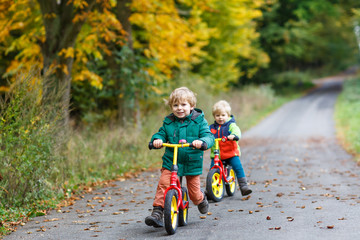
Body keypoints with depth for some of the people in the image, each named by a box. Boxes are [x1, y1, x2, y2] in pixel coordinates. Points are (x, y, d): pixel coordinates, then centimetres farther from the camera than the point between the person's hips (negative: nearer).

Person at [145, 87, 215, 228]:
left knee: (194, 193, 6)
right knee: (163, 184, -21)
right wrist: (157, 139, -19)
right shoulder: (168, 122, 5)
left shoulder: (199, 121, -3)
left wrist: (202, 142, -34)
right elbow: (161, 134, 6)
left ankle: (201, 199, 43)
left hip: (192, 163, -1)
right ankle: (157, 213, -19)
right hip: (170, 163, 1)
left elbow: (208, 137, -11)